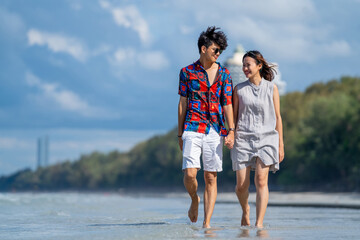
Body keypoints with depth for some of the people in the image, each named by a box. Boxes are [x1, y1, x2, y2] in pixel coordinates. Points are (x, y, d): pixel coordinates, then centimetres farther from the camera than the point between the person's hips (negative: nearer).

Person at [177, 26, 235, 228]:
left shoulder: (224, 74, 7)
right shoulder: (187, 72, 4)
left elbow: (227, 104, 5)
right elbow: (183, 104, 8)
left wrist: (231, 131, -6)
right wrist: (180, 133, 7)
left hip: (215, 131, 1)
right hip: (192, 130, -1)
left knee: (211, 178, 1)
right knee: (190, 174, -14)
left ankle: (207, 223, 6)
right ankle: (195, 200, 18)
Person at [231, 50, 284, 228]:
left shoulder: (271, 88, 5)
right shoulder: (239, 89, 7)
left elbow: (277, 117, 7)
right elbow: (234, 117, 11)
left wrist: (281, 145, 5)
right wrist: (232, 139, 4)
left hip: (266, 138, -1)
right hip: (243, 139, 1)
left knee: (261, 181, -15)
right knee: (241, 185, -3)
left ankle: (259, 223, -14)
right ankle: (245, 210, 29)